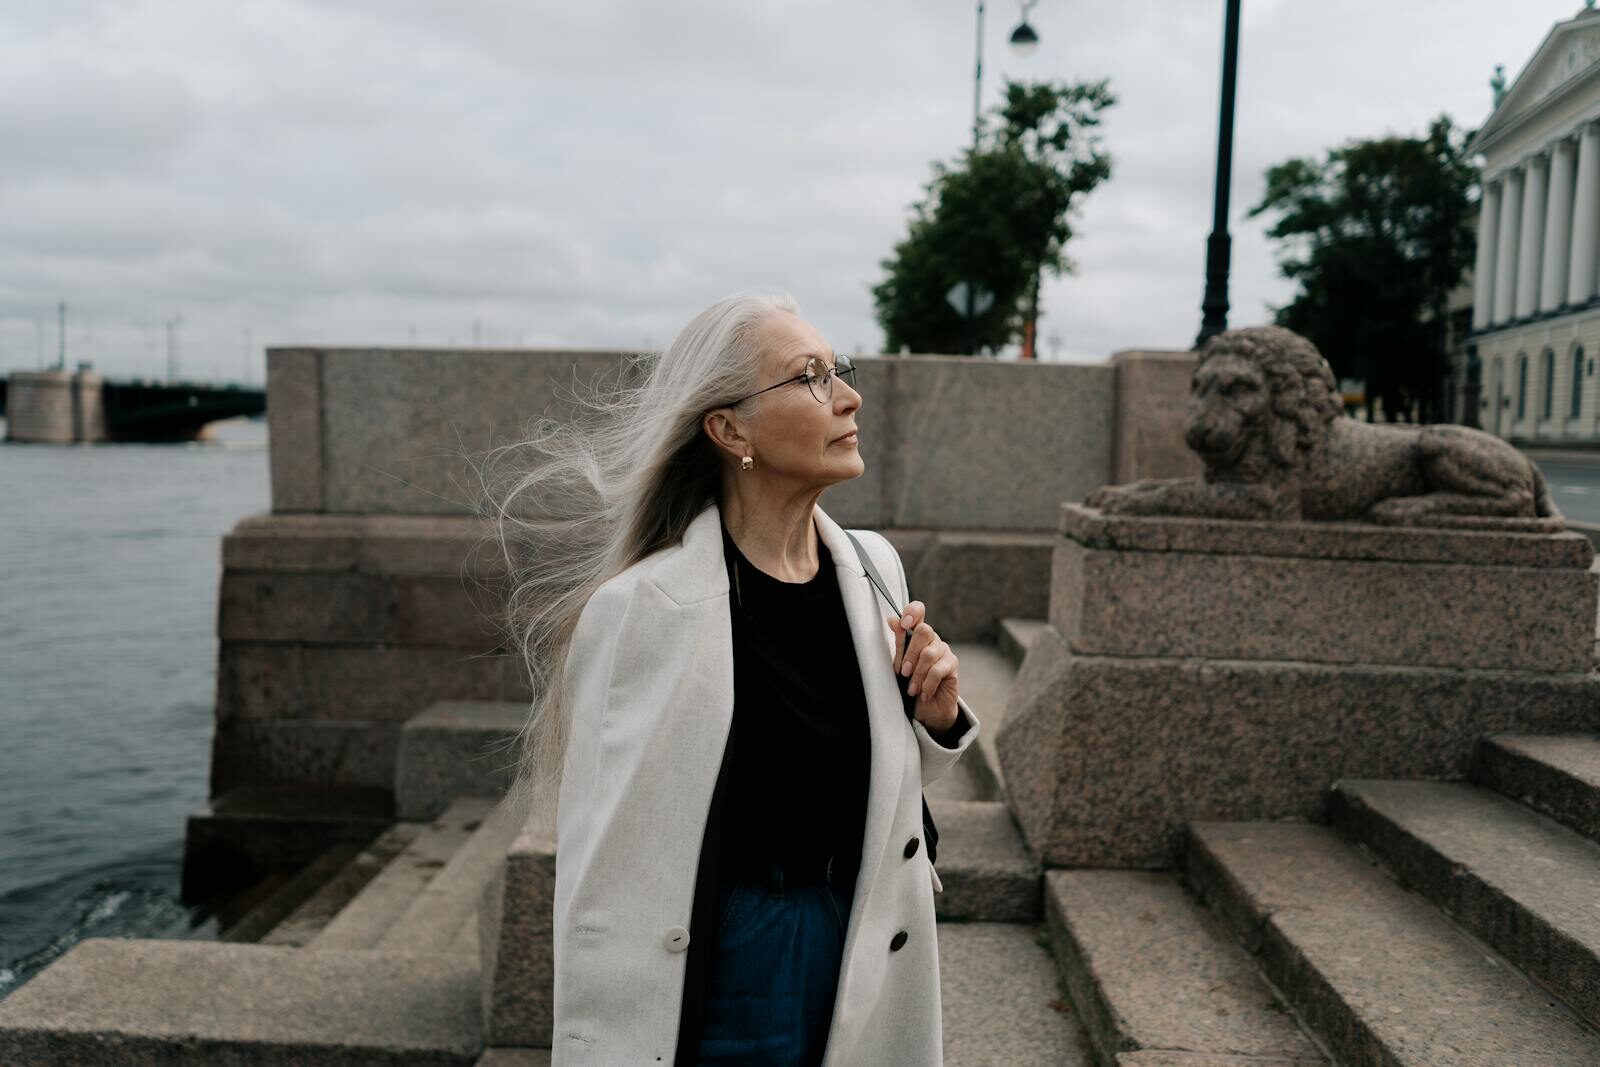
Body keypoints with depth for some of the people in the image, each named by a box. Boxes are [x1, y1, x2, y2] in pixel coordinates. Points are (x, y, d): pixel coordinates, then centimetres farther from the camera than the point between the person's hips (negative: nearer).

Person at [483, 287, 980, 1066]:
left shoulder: (873, 567, -3)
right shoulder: (646, 609, -22)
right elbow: (604, 882, -17)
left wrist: (934, 717, -9)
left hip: (875, 954, 6)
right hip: (725, 975, -6)